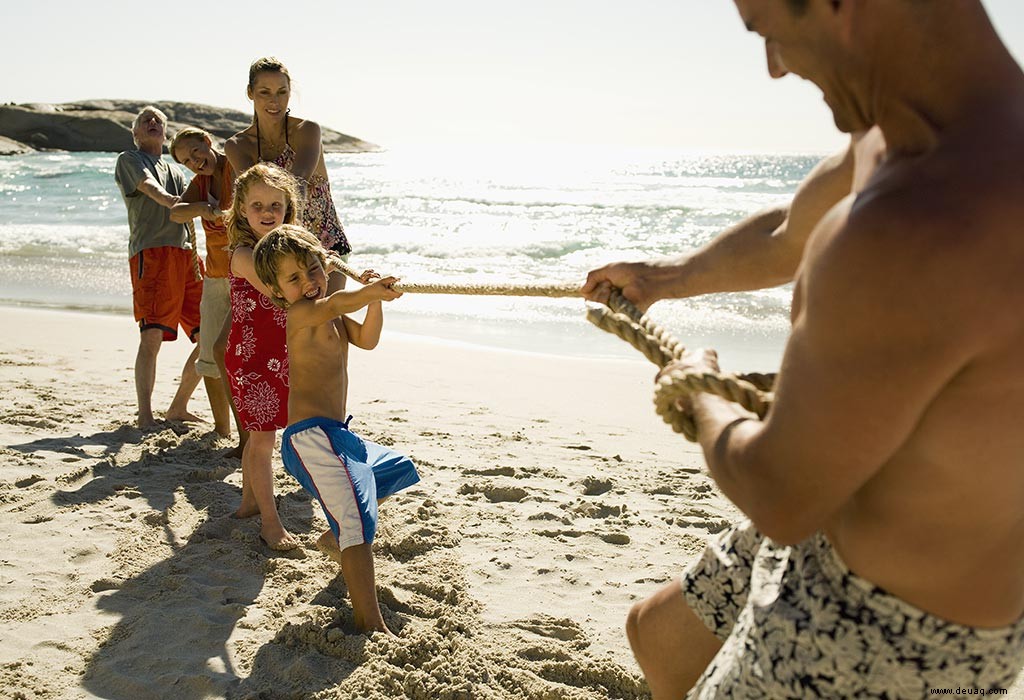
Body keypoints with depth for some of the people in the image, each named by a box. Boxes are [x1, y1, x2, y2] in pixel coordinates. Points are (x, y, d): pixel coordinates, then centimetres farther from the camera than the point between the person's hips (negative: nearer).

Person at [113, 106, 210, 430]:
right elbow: (150, 188, -10)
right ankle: (145, 415, -16)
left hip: (185, 255, 6)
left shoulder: (175, 171, 30)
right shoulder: (130, 159, 11)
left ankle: (178, 407, 14)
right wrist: (172, 201, -30)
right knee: (152, 335, -19)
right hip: (151, 253, -6)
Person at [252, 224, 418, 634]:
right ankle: (369, 623, -21)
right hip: (311, 436, -10)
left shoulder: (331, 319, 17)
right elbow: (333, 305, -35)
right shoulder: (299, 313, -13)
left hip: (335, 433, 10)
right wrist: (371, 292, -52)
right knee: (358, 520, -21)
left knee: (394, 471, 31)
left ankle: (336, 539, 40)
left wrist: (374, 301, -7)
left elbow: (366, 340, 8)